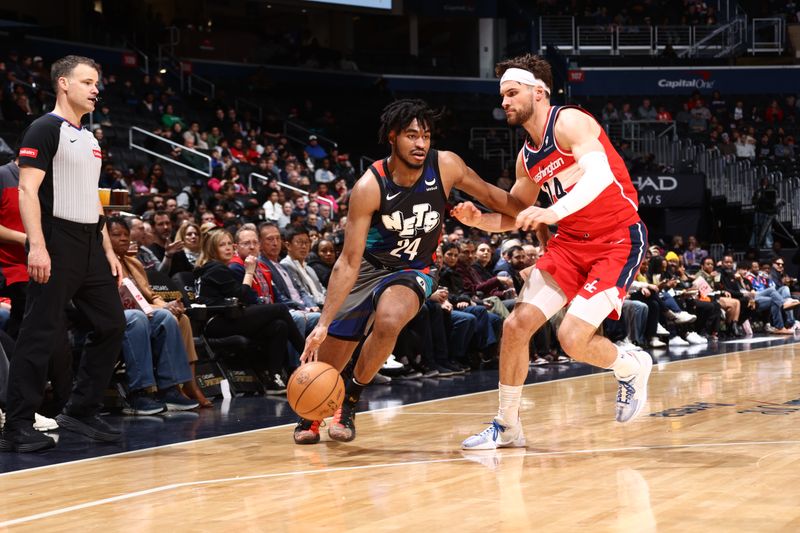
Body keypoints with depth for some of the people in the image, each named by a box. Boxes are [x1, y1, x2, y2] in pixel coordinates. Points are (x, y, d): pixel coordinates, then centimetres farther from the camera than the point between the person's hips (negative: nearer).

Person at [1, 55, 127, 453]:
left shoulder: (89, 139, 19)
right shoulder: (45, 129, -7)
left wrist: (108, 251, 18)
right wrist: (37, 246, -24)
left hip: (90, 245, 9)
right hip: (57, 242, -9)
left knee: (111, 325, 9)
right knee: (40, 335, -7)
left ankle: (81, 412, 17)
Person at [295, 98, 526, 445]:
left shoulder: (446, 166, -20)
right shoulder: (369, 186, -27)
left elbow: (493, 197, 0)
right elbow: (349, 262, -25)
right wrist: (323, 324, -31)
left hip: (414, 270, 0)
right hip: (368, 265, 0)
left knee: (388, 322, -33)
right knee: (324, 366, 4)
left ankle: (350, 400, -9)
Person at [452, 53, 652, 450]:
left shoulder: (570, 123, -16)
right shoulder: (527, 156, 9)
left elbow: (600, 175, -33)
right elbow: (515, 215, 19)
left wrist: (554, 212, -47)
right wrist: (478, 220, -3)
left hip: (619, 241, -8)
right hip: (571, 242, 8)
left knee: (573, 337, -19)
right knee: (517, 324, -2)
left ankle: (632, 367, 14)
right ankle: (506, 425, 12)